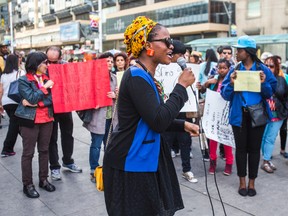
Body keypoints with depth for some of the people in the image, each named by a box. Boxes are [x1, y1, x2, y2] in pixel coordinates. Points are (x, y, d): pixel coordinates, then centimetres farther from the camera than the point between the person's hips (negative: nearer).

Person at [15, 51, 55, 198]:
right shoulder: (23, 80, -6)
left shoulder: (47, 78, 7)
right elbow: (31, 98, -18)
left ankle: (43, 179, 25)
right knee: (28, 153, 3)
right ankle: (27, 184, 13)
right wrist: (45, 87, -12)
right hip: (30, 120, -5)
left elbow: (52, 98, -1)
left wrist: (35, 103, -13)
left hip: (47, 119, 5)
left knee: (44, 150, 12)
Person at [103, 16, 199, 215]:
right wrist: (181, 86, -19)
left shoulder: (146, 77, 10)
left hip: (144, 159, 9)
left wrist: (183, 125, 6)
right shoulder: (136, 77, -20)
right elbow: (158, 121, -27)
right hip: (130, 164, -9)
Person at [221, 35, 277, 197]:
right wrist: (231, 83, -20)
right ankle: (242, 182, 23)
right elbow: (225, 95, -2)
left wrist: (264, 84, -18)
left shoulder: (263, 70, -2)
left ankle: (252, 182, 23)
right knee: (241, 148, 8)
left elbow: (270, 93, 0)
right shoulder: (234, 70, 1)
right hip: (239, 115, 1)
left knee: (254, 148, 9)